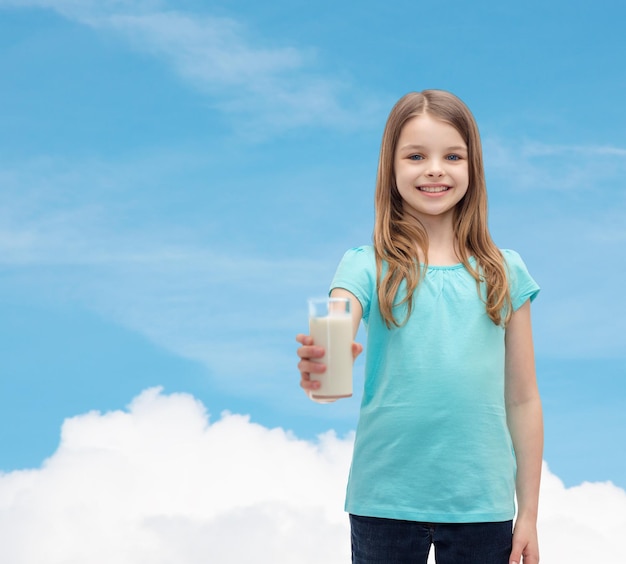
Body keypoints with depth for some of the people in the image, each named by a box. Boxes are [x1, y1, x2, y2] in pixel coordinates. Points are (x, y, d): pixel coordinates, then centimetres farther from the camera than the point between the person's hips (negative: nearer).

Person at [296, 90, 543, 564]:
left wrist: (529, 514, 5)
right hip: (385, 502, -1)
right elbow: (332, 344, -18)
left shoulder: (505, 273, 4)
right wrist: (316, 369, -42)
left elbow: (522, 399, 6)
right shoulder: (366, 268, -1)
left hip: (481, 505, 1)